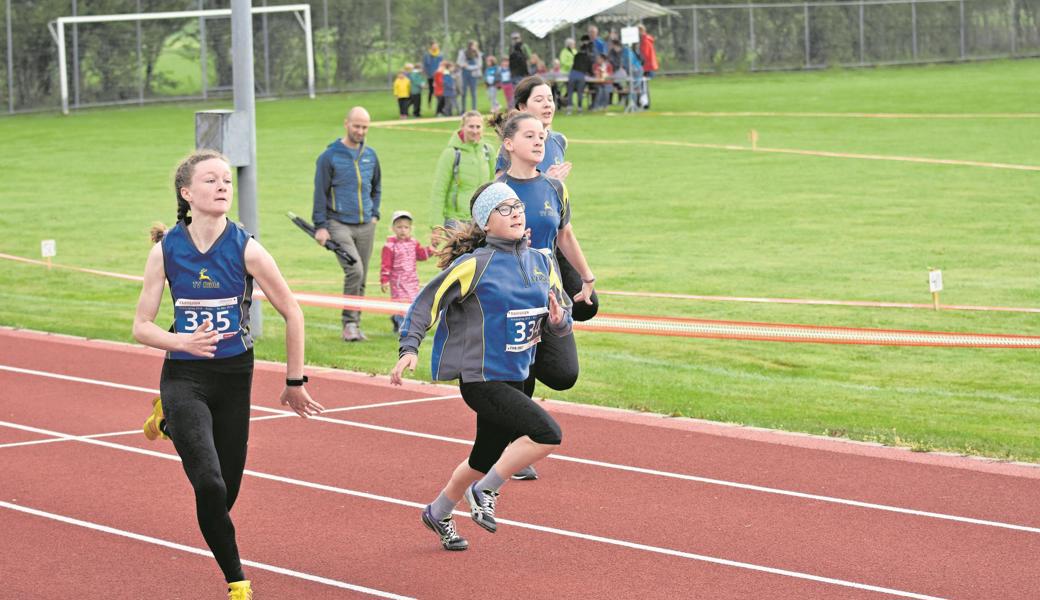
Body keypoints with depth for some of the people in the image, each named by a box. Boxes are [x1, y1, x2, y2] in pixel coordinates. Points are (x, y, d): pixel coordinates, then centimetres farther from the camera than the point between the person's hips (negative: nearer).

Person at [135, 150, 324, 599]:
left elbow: (292, 314, 1)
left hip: (234, 376, 2)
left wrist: (294, 382, 6)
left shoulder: (246, 249, -11)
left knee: (227, 490, 10)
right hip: (184, 375, -1)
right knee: (210, 486, -20)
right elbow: (141, 326, -2)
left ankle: (171, 423, 39)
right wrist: (183, 342, -23)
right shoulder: (165, 250, -8)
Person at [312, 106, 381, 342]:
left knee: (361, 278, 7)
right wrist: (320, 226, -8)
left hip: (366, 226, 5)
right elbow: (320, 193, -3)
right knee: (354, 270, -21)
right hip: (338, 223, -5)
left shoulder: (370, 155, 11)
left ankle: (354, 325, 18)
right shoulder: (330, 156, -4)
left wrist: (375, 214, 14)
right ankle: (350, 323, -12)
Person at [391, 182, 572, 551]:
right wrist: (409, 348, -20)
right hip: (481, 379, -7)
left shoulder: (542, 263, 7)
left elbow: (559, 324, 13)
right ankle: (484, 492, -4)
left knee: (486, 460, 18)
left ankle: (438, 513, 42)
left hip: (514, 378, 7)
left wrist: (559, 321, -10)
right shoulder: (476, 263, -12)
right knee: (547, 434, -21)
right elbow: (428, 301, -9)